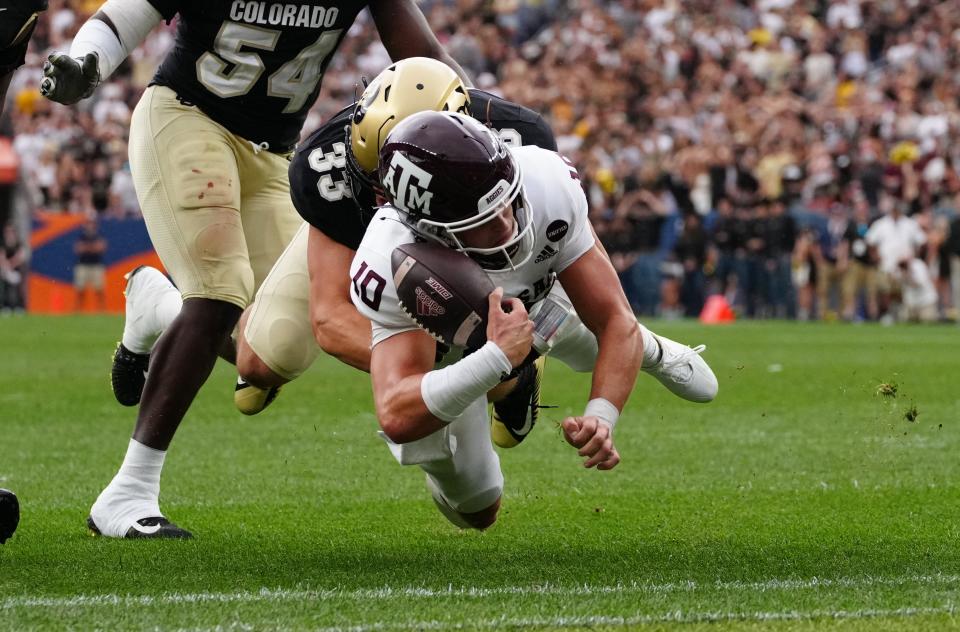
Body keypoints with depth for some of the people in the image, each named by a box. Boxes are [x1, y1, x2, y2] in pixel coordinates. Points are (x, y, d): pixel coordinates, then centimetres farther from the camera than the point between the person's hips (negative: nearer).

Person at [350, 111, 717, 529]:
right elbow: (396, 418, -54)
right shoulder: (391, 264, -48)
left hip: (539, 295, 3)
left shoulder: (547, 185, -40)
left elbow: (614, 320, -31)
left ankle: (651, 350, 60)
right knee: (475, 511, 2)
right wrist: (497, 357, -65)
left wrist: (600, 417, -48)